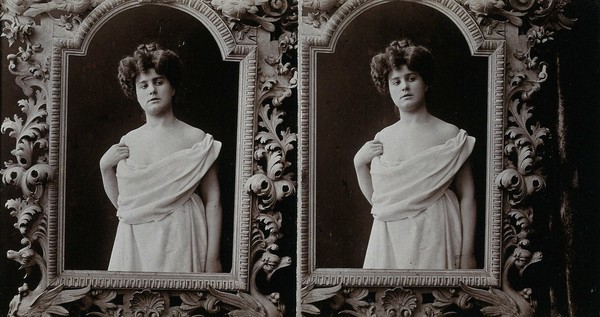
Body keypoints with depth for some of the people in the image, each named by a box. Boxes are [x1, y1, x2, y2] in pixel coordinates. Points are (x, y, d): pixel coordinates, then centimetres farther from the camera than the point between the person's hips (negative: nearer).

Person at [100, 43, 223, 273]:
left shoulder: (195, 139, -4)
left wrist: (212, 258, -10)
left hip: (179, 242, -3)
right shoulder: (127, 142, 8)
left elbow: (212, 201, -6)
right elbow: (119, 201, 15)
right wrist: (105, 167, 1)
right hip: (135, 244, 4)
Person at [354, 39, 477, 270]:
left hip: (434, 239, -3)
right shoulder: (382, 139, 8)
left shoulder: (449, 135, -3)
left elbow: (467, 197, -4)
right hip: (390, 241, 3)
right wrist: (359, 163, 1)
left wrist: (466, 253, -8)